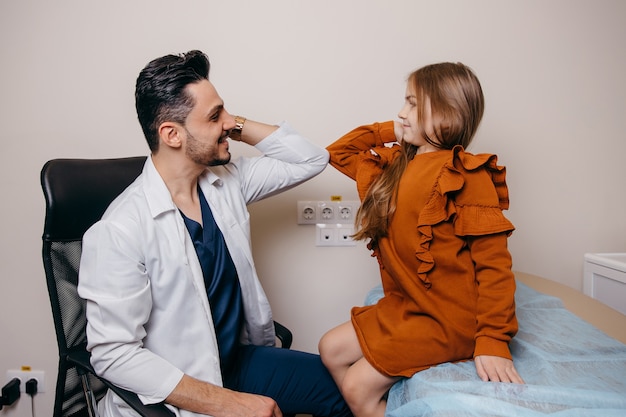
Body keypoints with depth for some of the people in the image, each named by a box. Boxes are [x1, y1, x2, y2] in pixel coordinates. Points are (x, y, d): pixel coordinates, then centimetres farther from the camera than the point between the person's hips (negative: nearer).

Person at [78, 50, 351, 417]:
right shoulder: (119, 232, -22)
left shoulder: (227, 182, -3)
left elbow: (311, 160, 4)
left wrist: (240, 127, -8)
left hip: (238, 358, 7)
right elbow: (113, 353, -21)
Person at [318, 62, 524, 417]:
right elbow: (339, 153, 17)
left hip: (449, 320, -8)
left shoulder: (468, 176, -17)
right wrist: (387, 132, 6)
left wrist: (493, 341, -22)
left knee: (358, 387, -9)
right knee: (331, 349, 9)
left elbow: (494, 262, -20)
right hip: (403, 305, 8)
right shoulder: (396, 165, 7)